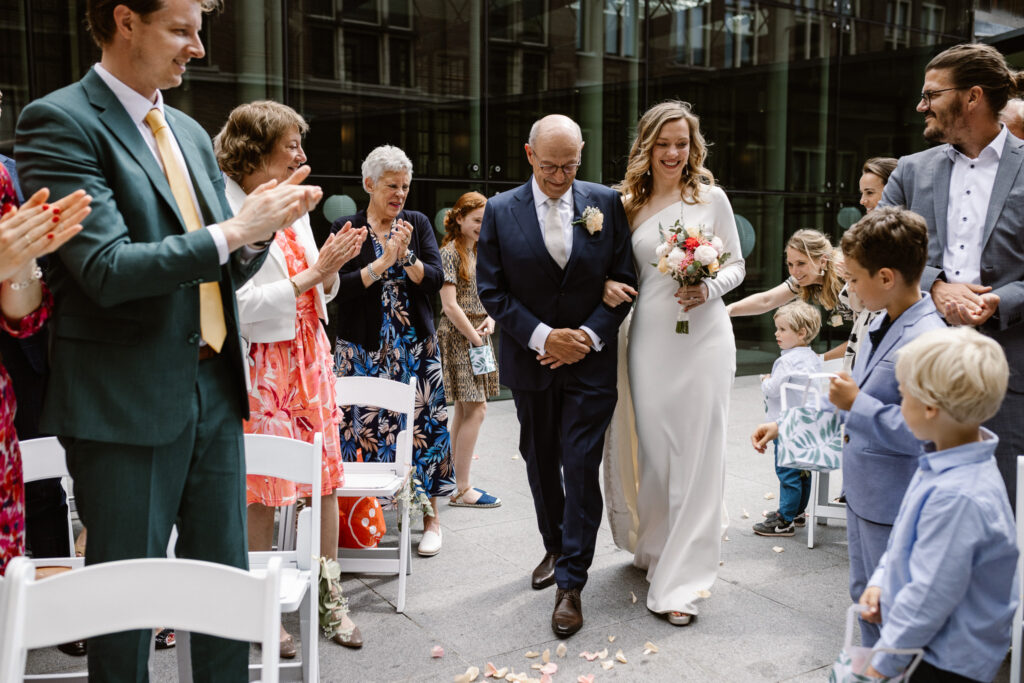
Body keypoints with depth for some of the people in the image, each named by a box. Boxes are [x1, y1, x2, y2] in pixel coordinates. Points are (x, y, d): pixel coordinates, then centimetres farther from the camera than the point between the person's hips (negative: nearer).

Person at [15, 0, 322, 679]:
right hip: (128, 403, -7)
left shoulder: (191, 133, 15)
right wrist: (233, 231, -17)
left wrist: (263, 225, -3)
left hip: (214, 391, 7)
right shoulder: (59, 121, -8)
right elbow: (107, 269, -19)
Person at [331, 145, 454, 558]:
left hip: (415, 348, 1)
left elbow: (435, 280, -2)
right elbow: (340, 286, -10)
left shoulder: (418, 224, 7)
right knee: (364, 427, 1)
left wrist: (406, 258, -18)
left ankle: (429, 515, 13)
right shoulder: (345, 228, 1)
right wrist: (382, 262, -18)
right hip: (363, 349, -1)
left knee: (421, 425, 2)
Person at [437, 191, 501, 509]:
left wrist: (490, 318, 0)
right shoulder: (449, 253, -9)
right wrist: (476, 339, -13)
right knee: (476, 410, -10)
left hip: (478, 334, 8)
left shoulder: (479, 253, 15)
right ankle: (462, 490, -6)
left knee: (464, 411, 10)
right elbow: (450, 306, -15)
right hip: (459, 336, -8)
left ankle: (455, 481, 17)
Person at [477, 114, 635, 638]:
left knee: (581, 467, -4)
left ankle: (571, 584, 5)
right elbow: (491, 289, -4)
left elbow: (623, 279, 0)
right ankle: (555, 549, 38)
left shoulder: (606, 203, -1)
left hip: (591, 359, -2)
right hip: (531, 359, 2)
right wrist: (543, 336, -14)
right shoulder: (501, 211, -2)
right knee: (541, 462, 16)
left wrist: (591, 335, -13)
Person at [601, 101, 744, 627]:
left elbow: (736, 265, 7)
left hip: (704, 336, -2)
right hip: (650, 336, 2)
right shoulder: (628, 203, 8)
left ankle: (680, 581, 6)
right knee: (654, 450, 8)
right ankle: (656, 547, 34)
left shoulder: (711, 197, 3)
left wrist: (710, 289, -13)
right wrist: (608, 285, -8)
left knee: (697, 455, -2)